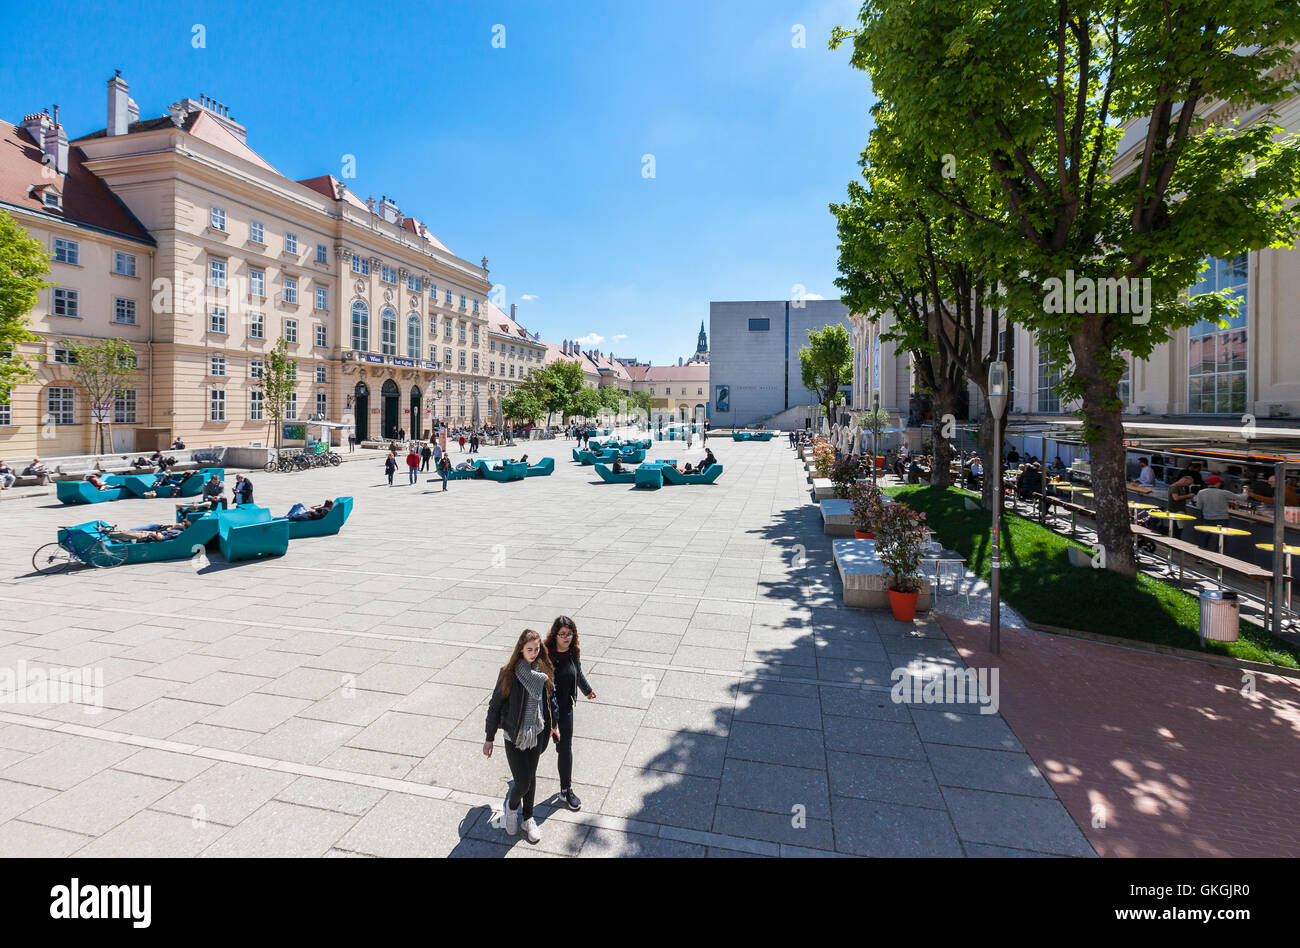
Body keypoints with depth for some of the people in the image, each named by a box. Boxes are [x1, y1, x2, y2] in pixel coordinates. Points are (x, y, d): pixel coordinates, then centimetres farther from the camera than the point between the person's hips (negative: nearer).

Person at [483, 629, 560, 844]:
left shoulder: (545, 670, -6)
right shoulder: (509, 673, -18)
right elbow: (495, 705, -10)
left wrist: (554, 724, 17)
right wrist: (489, 738, -6)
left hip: (537, 733, 4)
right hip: (515, 736, -4)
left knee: (531, 778, 17)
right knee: (523, 782, -1)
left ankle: (527, 818, 37)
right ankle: (511, 805, 33)